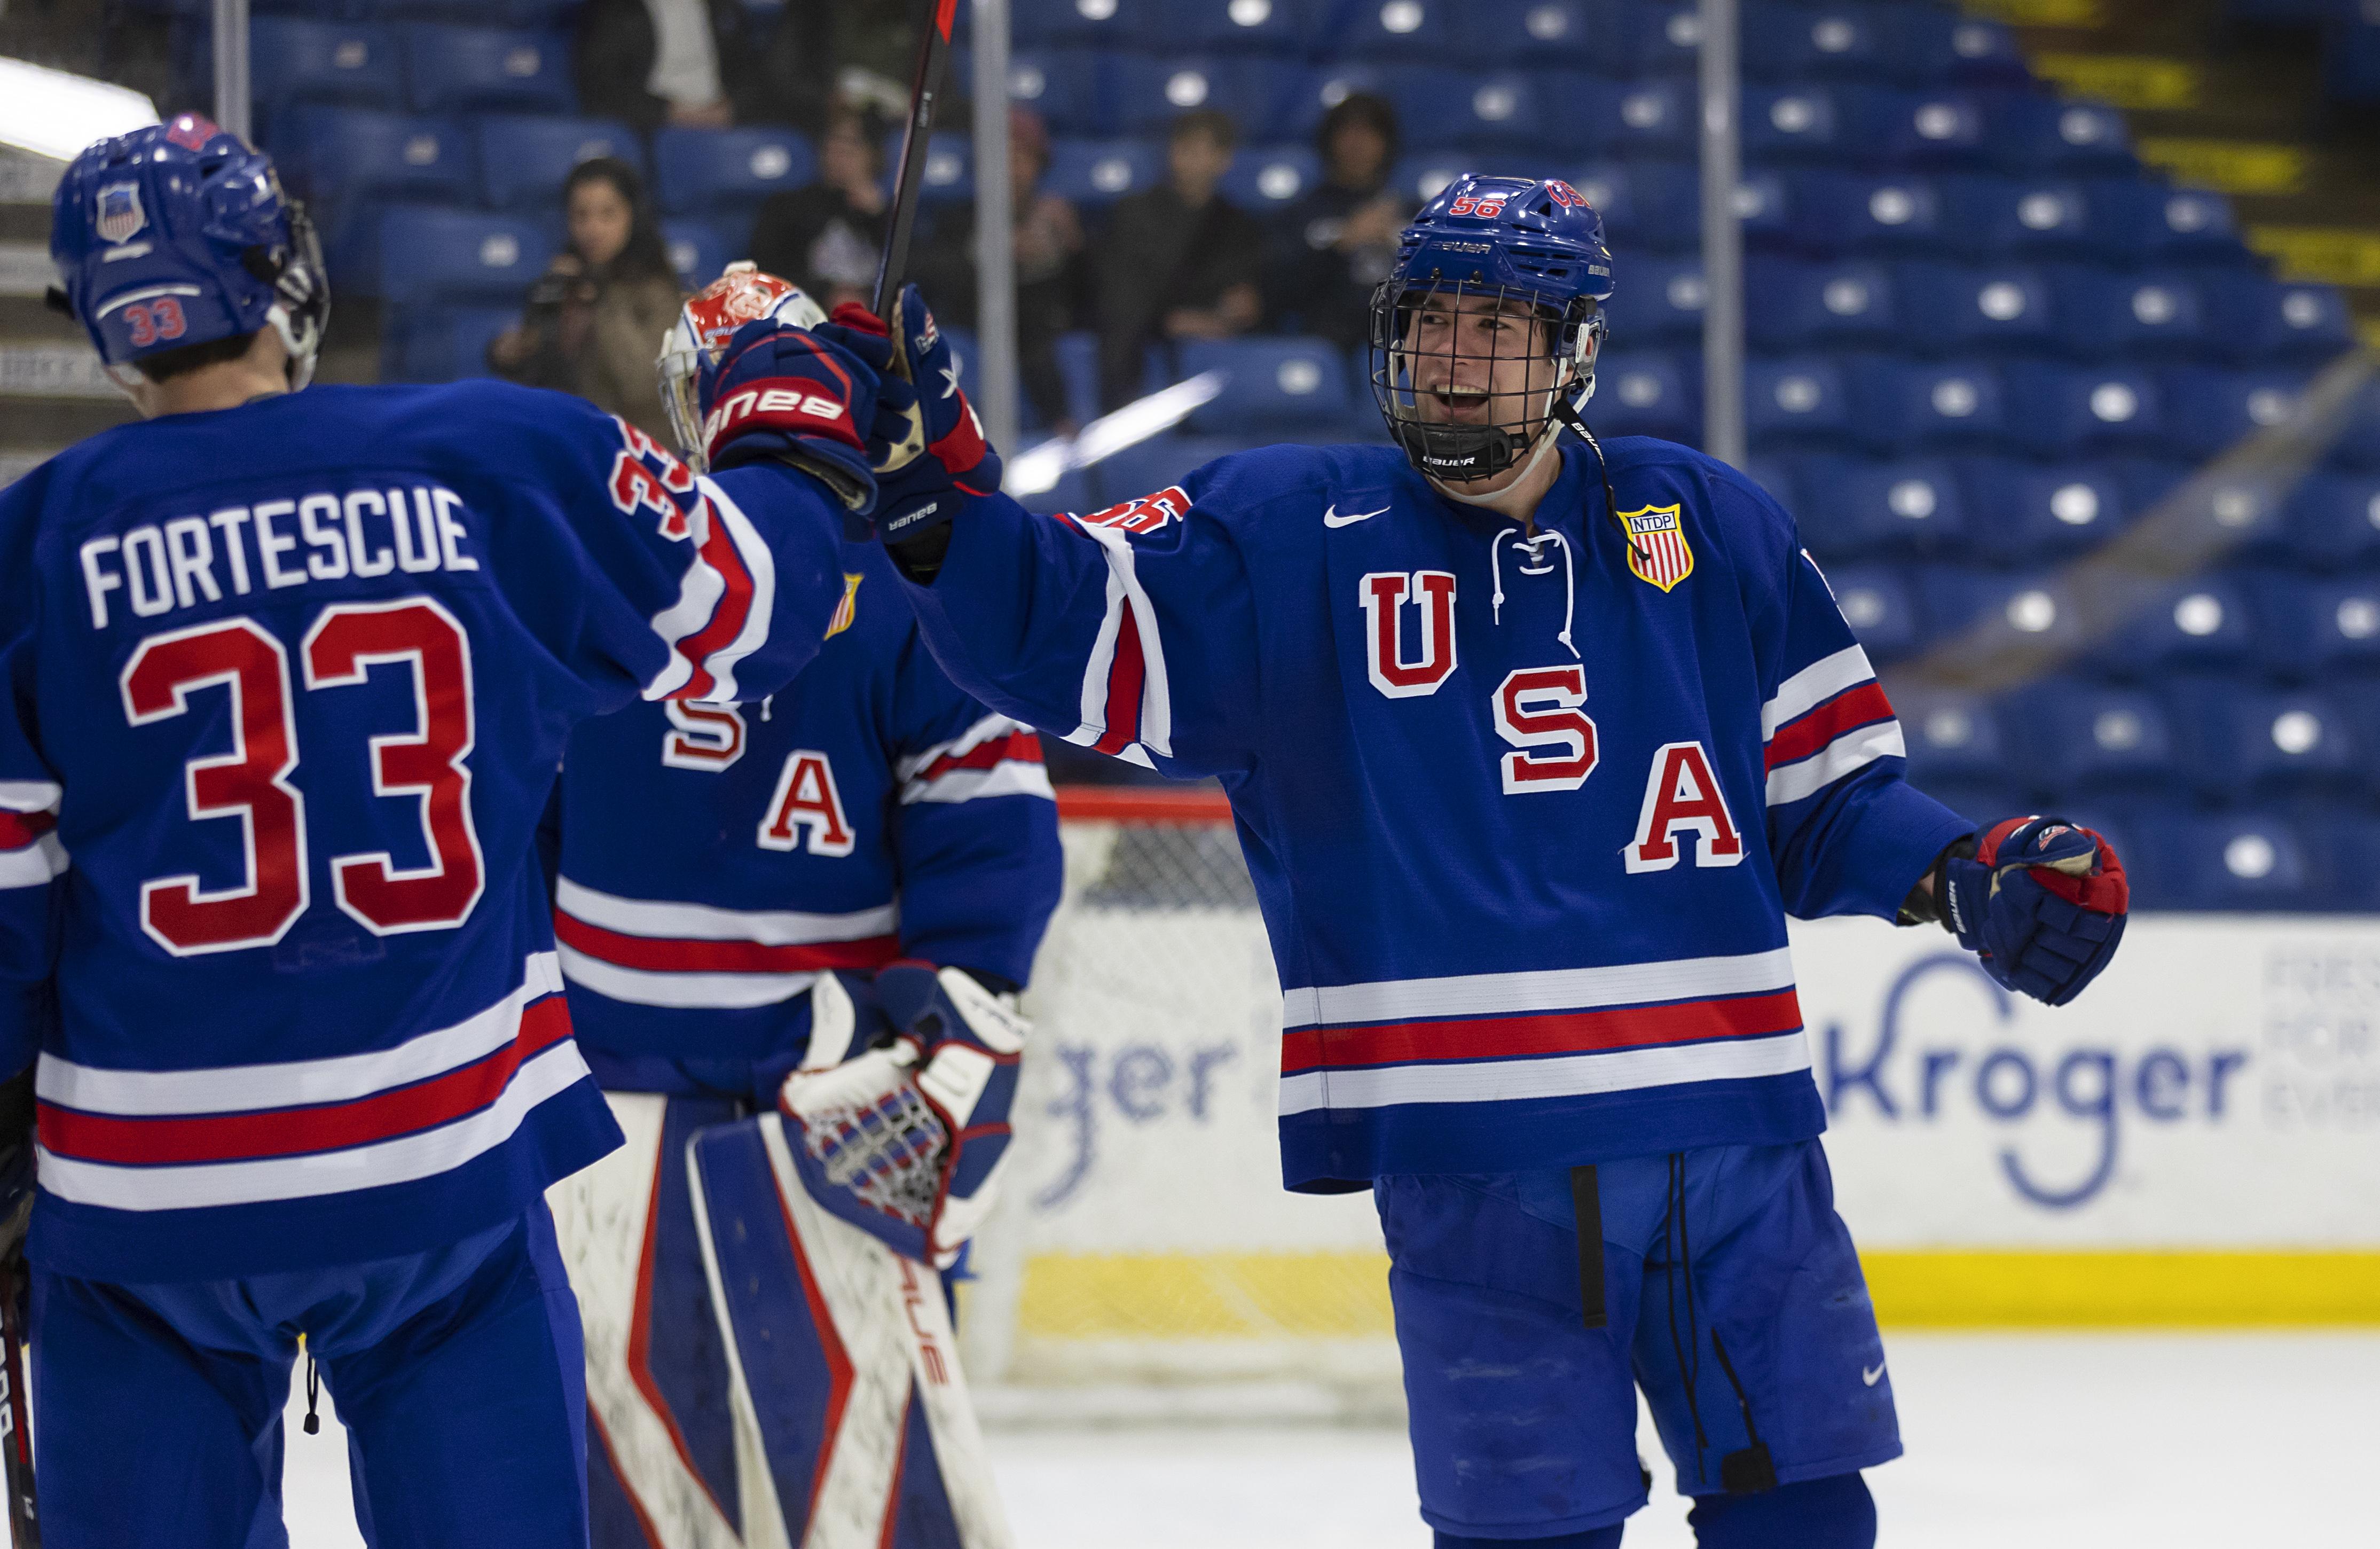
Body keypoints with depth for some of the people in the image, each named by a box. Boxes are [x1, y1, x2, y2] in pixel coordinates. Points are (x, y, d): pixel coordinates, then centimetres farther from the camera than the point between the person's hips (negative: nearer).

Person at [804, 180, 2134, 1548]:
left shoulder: (1709, 527, 9)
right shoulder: (1281, 537, 6)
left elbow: (1826, 794, 13)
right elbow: (1067, 632, 0)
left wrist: (1965, 876, -3)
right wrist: (937, 495, -16)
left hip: (1728, 1131, 2)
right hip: (1467, 1162, -2)